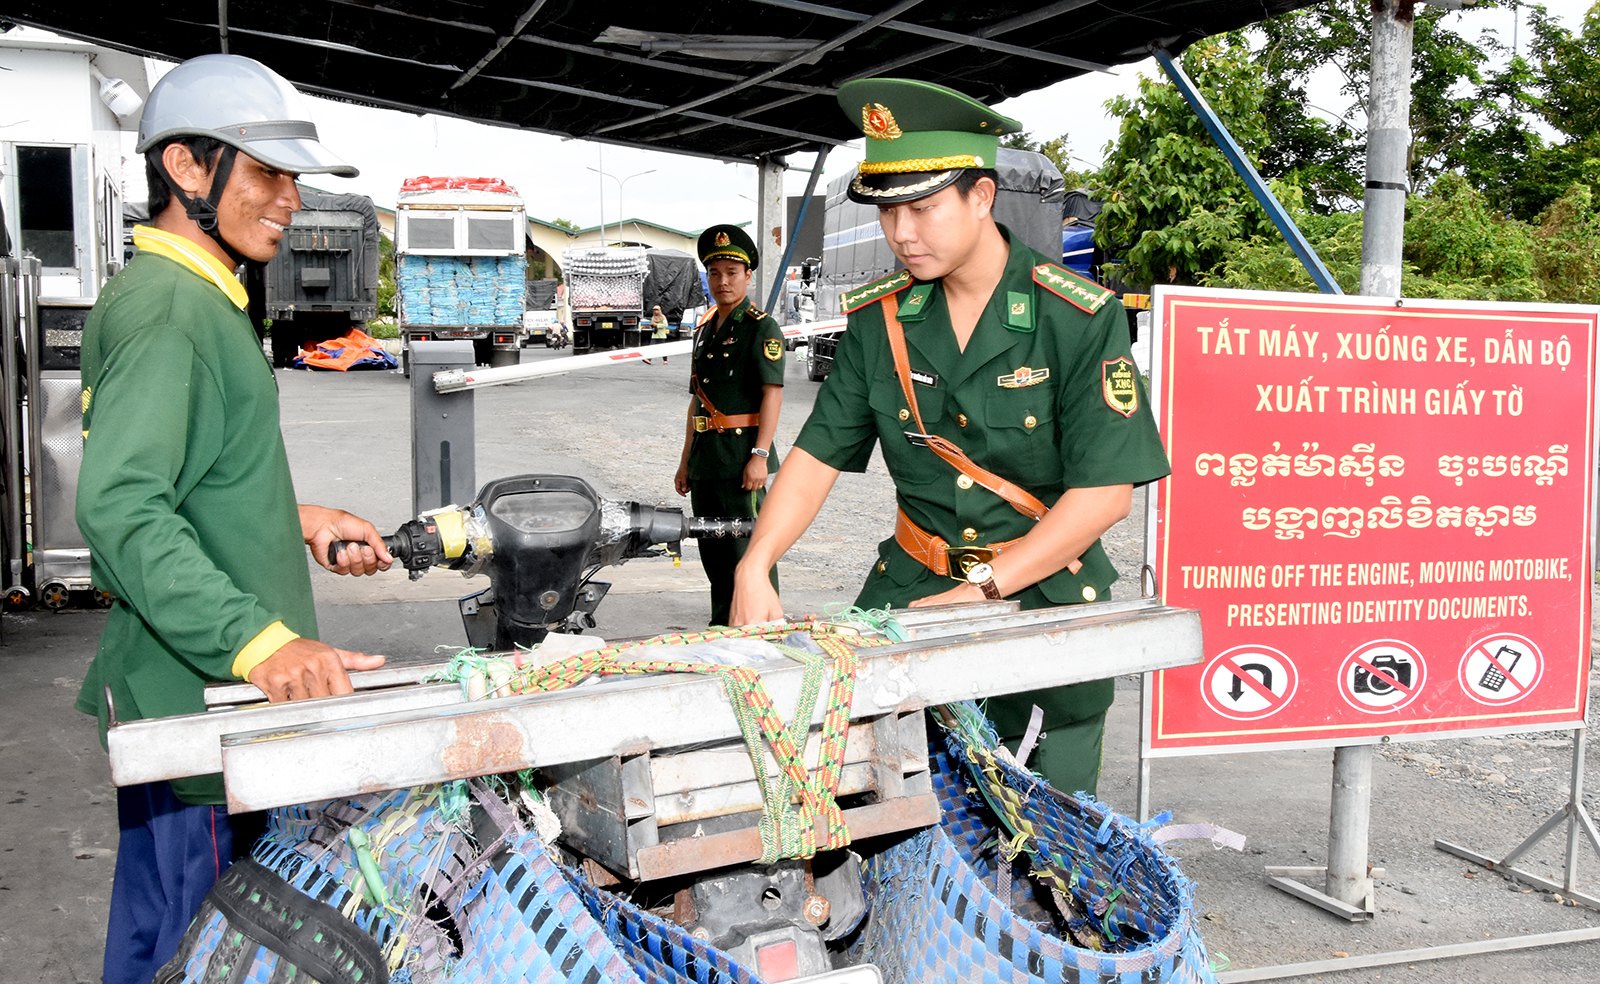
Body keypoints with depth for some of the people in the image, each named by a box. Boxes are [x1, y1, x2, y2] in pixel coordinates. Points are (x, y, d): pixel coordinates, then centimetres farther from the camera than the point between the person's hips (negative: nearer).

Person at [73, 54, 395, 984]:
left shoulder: (202, 301, 17)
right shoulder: (165, 310, -17)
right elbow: (120, 509, -28)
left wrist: (298, 520, 17)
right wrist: (260, 640, -35)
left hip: (222, 684, 10)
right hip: (190, 695, -10)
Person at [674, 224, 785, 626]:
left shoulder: (762, 327, -5)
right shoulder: (705, 329, 19)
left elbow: (773, 393, -13)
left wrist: (760, 455, -21)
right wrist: (686, 461, 20)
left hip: (742, 456, -8)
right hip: (706, 460, 8)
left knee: (750, 555, -8)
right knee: (714, 555, 13)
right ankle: (722, 628, 23)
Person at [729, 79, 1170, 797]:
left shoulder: (1079, 318, -11)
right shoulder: (877, 319, 2)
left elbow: (1106, 492, -14)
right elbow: (818, 452, 4)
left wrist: (977, 591, -18)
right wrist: (755, 566, -12)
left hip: (1045, 592, -3)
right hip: (911, 579, 3)